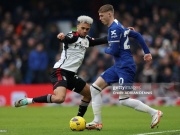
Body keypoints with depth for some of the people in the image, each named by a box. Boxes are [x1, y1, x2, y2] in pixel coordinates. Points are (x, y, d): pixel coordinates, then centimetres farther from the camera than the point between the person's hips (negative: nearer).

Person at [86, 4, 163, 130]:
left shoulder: (114, 29, -15)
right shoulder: (119, 26, 16)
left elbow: (114, 51, -19)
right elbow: (137, 35, 22)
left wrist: (105, 50, 4)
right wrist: (147, 52, 24)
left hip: (125, 66, -10)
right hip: (119, 66, 10)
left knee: (124, 100, -10)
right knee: (94, 88, 5)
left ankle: (154, 113, 1)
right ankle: (97, 122, 6)